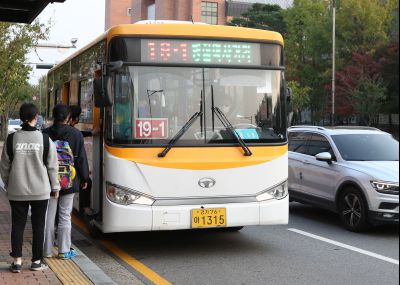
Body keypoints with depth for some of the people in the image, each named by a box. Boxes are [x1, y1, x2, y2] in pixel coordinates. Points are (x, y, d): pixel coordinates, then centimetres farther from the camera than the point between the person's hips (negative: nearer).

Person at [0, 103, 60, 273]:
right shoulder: (45, 139, -7)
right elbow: (52, 166, -2)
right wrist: (55, 187, 11)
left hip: (17, 191, 1)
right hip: (40, 190, -1)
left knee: (17, 225, 9)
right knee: (38, 226, 10)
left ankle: (17, 262, 8)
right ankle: (37, 261, 16)